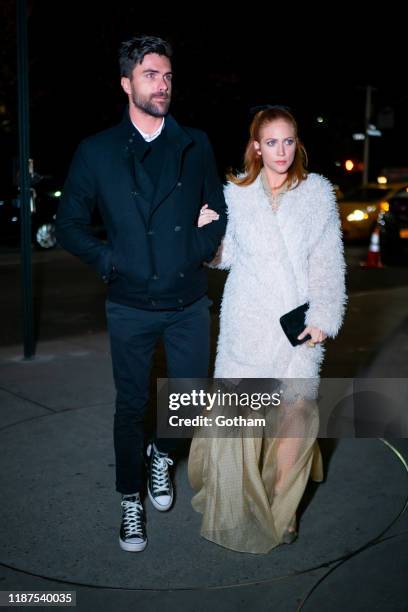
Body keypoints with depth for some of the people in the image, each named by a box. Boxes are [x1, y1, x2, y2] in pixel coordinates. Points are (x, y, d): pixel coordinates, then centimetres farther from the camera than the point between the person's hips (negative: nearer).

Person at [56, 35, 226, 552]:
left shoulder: (196, 145, 5)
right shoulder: (96, 151, 0)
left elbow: (220, 212, 11)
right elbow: (69, 225, 3)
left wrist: (202, 245, -7)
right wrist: (109, 260, -8)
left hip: (188, 302, 2)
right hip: (130, 305, -1)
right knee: (131, 406, 9)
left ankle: (162, 454, 40)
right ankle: (131, 502, 29)